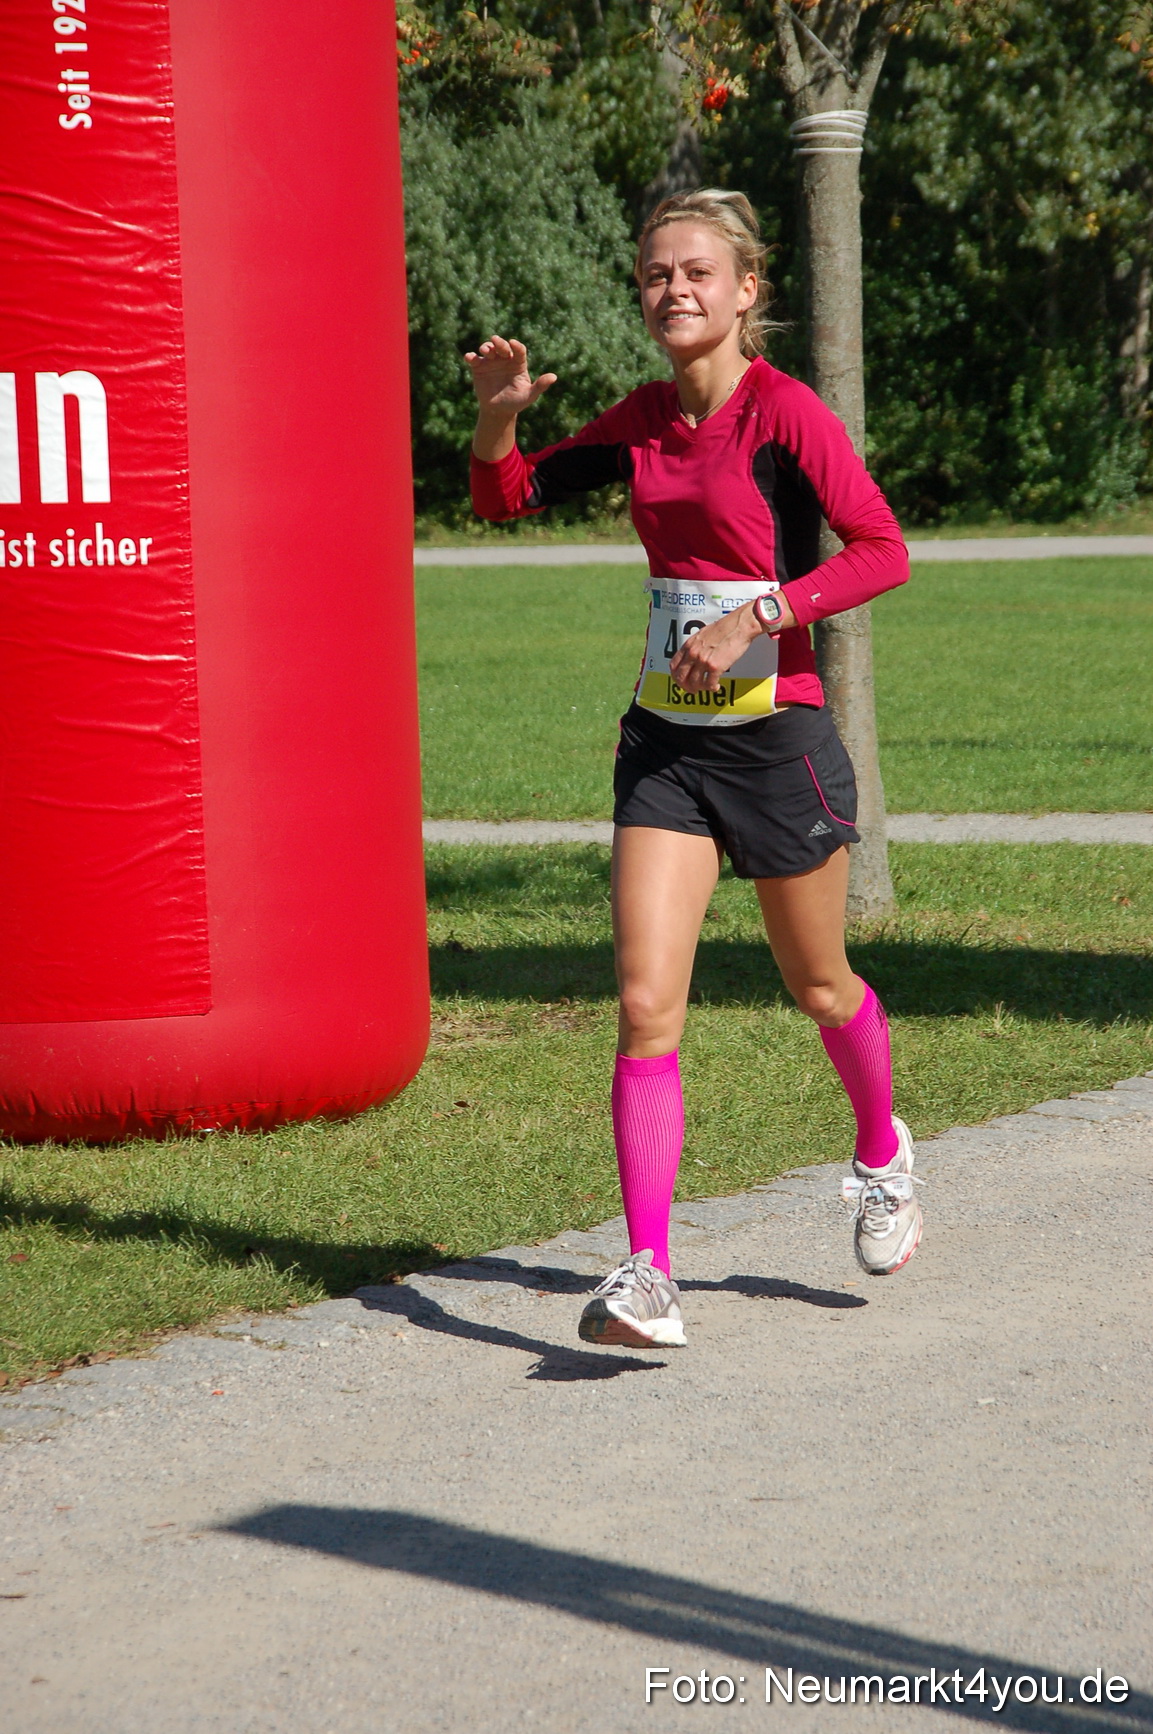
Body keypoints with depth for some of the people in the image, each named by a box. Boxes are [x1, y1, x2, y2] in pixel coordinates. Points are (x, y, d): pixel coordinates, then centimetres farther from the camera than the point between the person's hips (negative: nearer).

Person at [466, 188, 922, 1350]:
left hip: (776, 734, -4)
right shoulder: (643, 422, 7)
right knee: (645, 1006, -9)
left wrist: (752, 620, -25)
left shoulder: (784, 413, -12)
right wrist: (499, 414, -4)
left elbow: (882, 550, -19)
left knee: (818, 986, 16)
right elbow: (506, 499, 15)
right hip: (665, 739, 4)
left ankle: (882, 1155, 46)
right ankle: (646, 1276, -10)